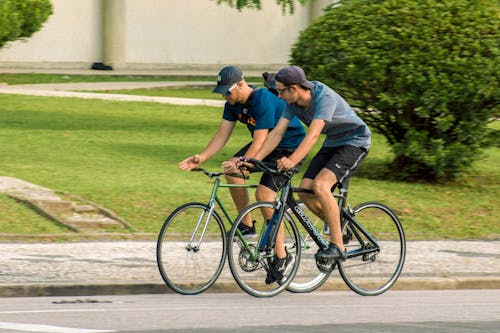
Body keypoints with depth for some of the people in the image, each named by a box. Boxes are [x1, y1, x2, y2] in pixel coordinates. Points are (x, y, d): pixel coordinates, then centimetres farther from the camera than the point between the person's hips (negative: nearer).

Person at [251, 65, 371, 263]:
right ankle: (339, 229, 14)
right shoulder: (293, 103, -7)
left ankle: (337, 247, -22)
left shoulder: (324, 97, -31)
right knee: (305, 190, -7)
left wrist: (292, 161, -53)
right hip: (332, 143, 8)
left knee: (320, 185, -27)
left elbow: (313, 135, -41)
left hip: (355, 141, -8)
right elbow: (277, 133, -8)